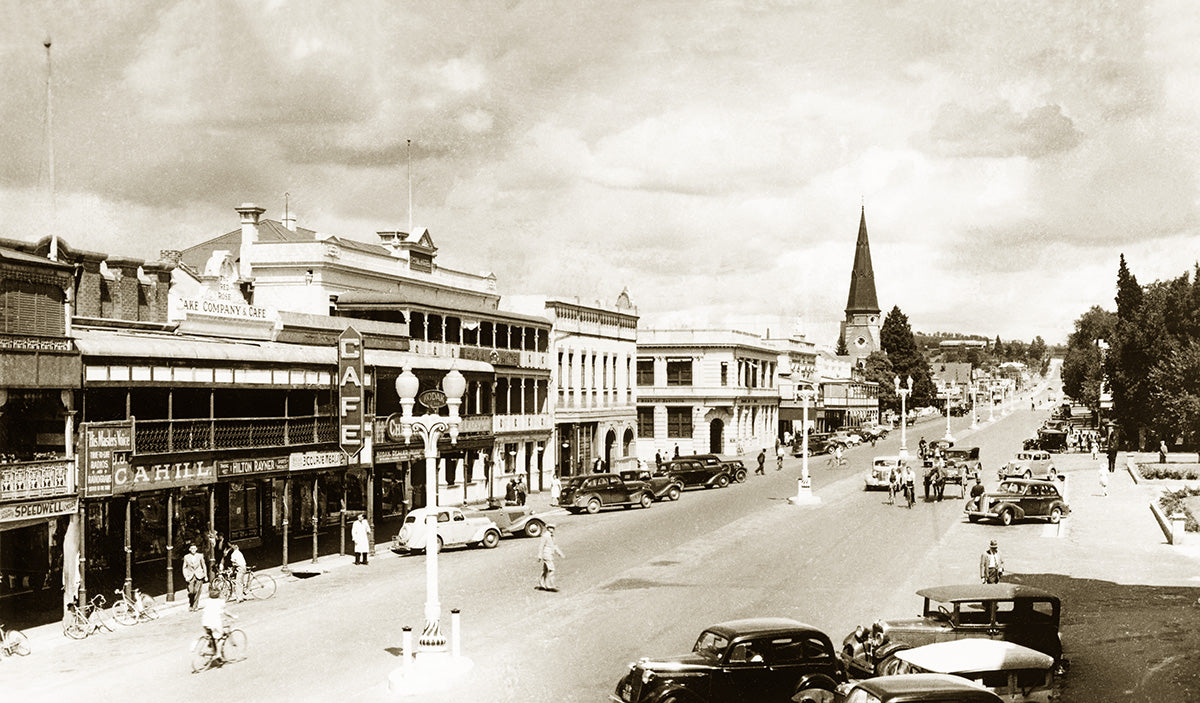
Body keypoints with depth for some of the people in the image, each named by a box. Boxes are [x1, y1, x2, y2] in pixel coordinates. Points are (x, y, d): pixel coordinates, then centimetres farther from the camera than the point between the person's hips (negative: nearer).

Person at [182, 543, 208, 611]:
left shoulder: (200, 556, 3)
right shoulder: (186, 557, 3)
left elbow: (204, 566, 11)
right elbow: (184, 568, 7)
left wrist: (206, 576, 11)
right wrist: (186, 576, -5)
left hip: (199, 576, 0)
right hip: (190, 577, 0)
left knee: (197, 591, -9)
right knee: (191, 592, -6)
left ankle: (195, 606, -2)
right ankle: (191, 605, 15)